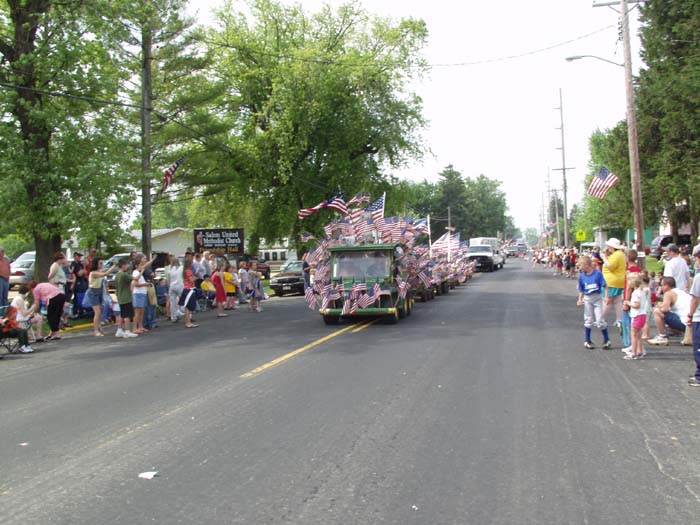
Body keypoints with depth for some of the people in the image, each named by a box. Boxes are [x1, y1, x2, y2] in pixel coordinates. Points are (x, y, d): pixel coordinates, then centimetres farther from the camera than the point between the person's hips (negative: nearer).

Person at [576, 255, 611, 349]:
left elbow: (604, 286, -9)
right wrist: (580, 300, -3)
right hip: (587, 299, 3)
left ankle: (606, 340, 12)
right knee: (588, 320, 10)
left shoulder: (597, 273, -13)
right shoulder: (581, 276, -2)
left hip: (598, 298, -3)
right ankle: (587, 341, 20)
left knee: (600, 320, -4)